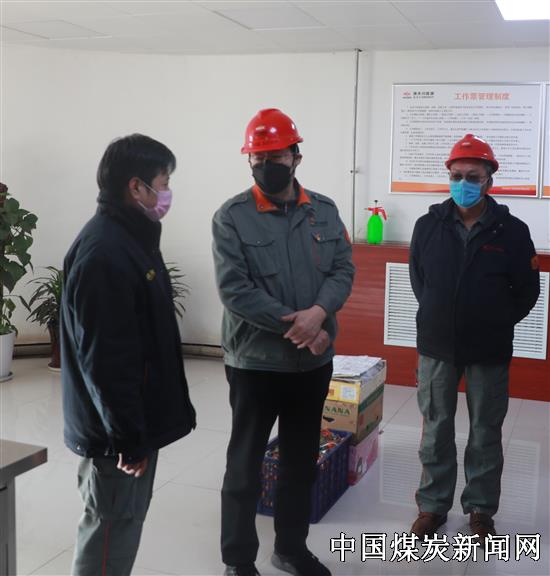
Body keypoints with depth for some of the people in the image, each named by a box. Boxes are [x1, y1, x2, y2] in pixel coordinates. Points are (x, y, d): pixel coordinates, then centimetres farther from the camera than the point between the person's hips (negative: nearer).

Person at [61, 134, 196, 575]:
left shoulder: (132, 238, 10)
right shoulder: (103, 253, -24)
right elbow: (104, 360, -26)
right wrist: (128, 436, -22)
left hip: (136, 418, 10)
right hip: (116, 428, -10)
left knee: (127, 519, 21)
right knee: (111, 529, 4)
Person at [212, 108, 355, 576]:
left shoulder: (324, 211, 5)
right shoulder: (231, 217, -9)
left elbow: (343, 269, 0)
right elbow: (234, 290, -16)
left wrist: (318, 313, -20)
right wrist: (295, 326, -18)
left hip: (314, 361, 5)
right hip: (255, 361, -4)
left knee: (302, 461, 17)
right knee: (245, 464, 8)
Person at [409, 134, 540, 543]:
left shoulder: (512, 230, -6)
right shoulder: (428, 225, -1)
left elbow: (527, 290, 2)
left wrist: (498, 323, 2)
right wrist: (437, 316, 9)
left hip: (489, 351, -1)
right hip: (436, 346, 1)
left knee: (486, 433, 10)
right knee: (436, 430, 11)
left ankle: (480, 509, 26)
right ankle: (433, 505, 25)